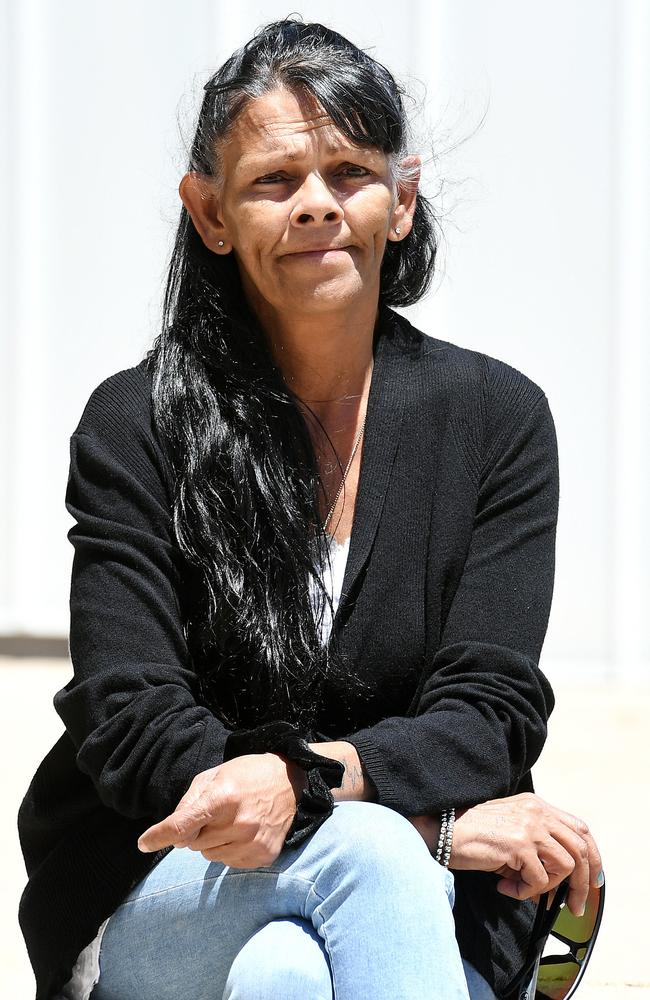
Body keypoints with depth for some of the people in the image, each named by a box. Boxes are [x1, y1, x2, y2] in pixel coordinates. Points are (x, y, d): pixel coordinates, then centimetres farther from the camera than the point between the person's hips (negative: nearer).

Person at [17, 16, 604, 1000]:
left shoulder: (496, 417, 4)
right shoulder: (135, 426, -1)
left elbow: (490, 711, -3)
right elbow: (132, 728, -8)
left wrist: (298, 775, -25)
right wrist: (442, 815, -18)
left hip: (430, 915, 1)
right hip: (156, 905, -1)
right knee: (366, 852, -34)